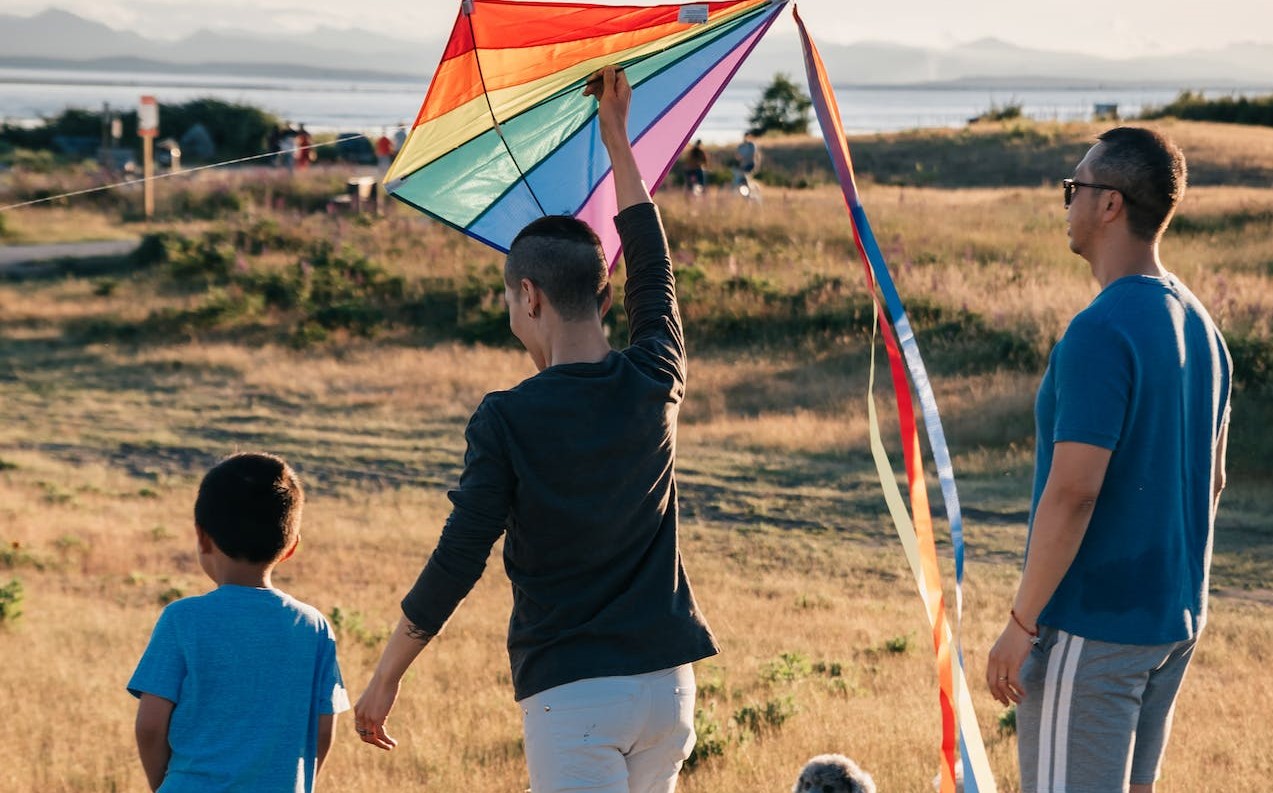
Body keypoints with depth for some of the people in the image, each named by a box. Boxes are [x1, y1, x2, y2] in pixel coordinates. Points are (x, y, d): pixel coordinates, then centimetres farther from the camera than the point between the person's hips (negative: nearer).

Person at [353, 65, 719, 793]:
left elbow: (456, 563, -10)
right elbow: (655, 275, 21)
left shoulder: (506, 421, -10)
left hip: (571, 695, -5)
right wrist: (617, 138, 29)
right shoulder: (655, 385, 2)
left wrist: (386, 677, 0)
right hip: (667, 684, 5)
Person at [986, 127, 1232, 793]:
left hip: (1090, 629, -9)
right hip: (1173, 623, 9)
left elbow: (1073, 491, -23)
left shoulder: (1101, 333, -19)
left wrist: (1020, 624, -17)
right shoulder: (1199, 326, 9)